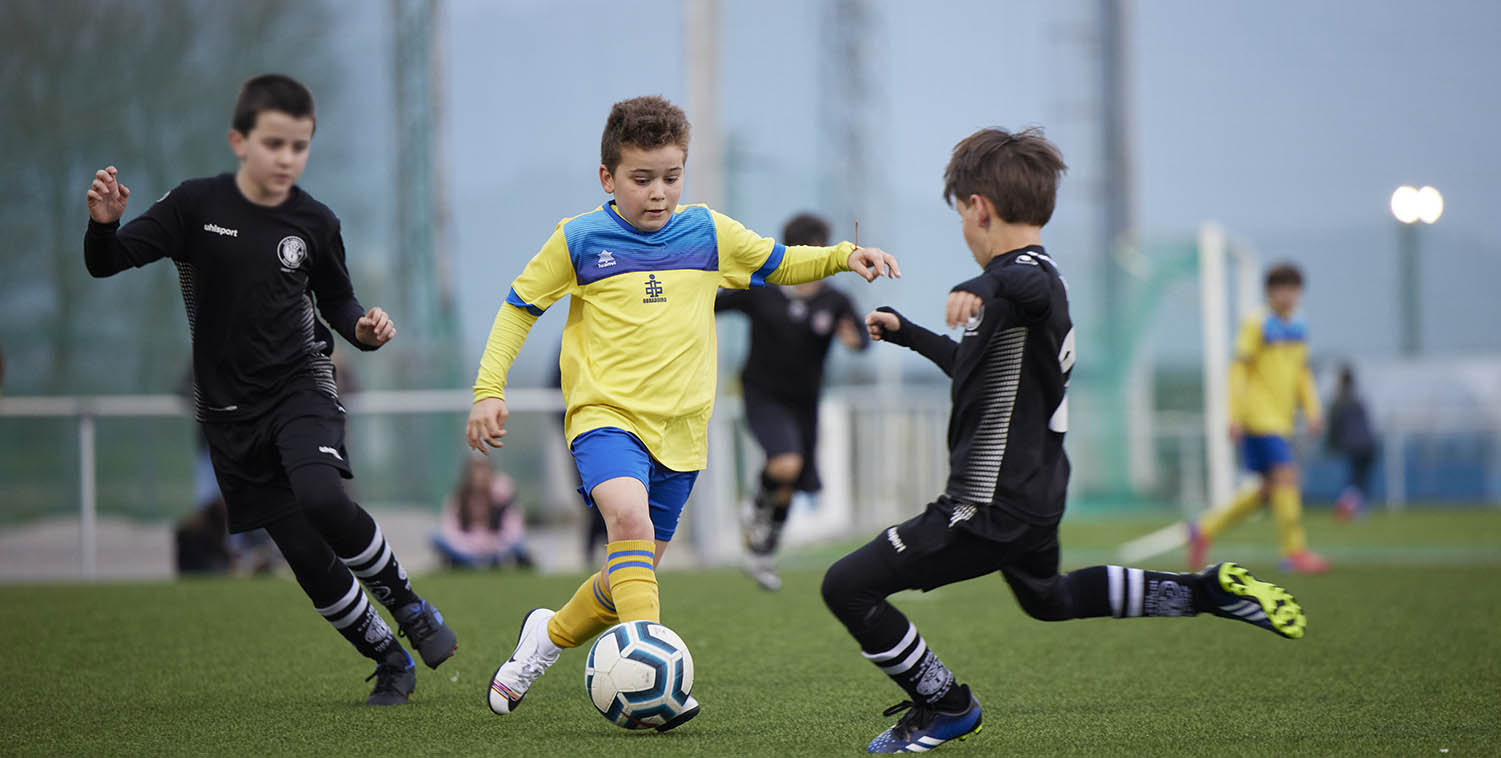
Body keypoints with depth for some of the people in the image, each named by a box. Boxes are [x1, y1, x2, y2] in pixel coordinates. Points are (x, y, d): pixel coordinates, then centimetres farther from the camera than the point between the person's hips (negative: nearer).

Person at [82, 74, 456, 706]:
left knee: (321, 498, -31)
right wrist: (104, 224, -30)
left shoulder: (314, 223, -3)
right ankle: (390, 663, 19)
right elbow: (107, 264, -9)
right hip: (231, 410, 1)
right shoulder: (197, 205, -8)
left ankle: (408, 606, -8)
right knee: (308, 559, -1)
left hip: (300, 387, -1)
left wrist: (363, 328, -8)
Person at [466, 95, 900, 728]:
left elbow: (781, 264, 20)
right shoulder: (578, 240, -1)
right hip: (605, 415, -4)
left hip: (679, 429, 4)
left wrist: (845, 257, 3)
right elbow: (518, 308, 9)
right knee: (629, 516, -33)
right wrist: (489, 389, 1)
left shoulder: (708, 233, 7)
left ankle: (552, 634, 39)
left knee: (630, 575, 11)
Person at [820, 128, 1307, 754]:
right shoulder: (1032, 276, 14)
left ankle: (945, 707, 1)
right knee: (1047, 597, 36)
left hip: (991, 509, -11)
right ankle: (1208, 592, 32)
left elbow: (1031, 285, -46)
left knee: (847, 586, -11)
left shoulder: (1028, 276, -18)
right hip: (1035, 492, 11)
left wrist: (982, 287, -66)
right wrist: (907, 335, 40)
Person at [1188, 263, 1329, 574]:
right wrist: (1235, 416, -13)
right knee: (1285, 475, -16)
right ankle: (1295, 552, -13)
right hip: (1259, 416, -8)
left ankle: (1205, 528, 19)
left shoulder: (1298, 329, 14)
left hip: (1281, 420, 8)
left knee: (1270, 489, 7)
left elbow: (1302, 373, 22)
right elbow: (1238, 370, -9)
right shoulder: (1256, 325, -8)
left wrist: (1312, 410, 10)